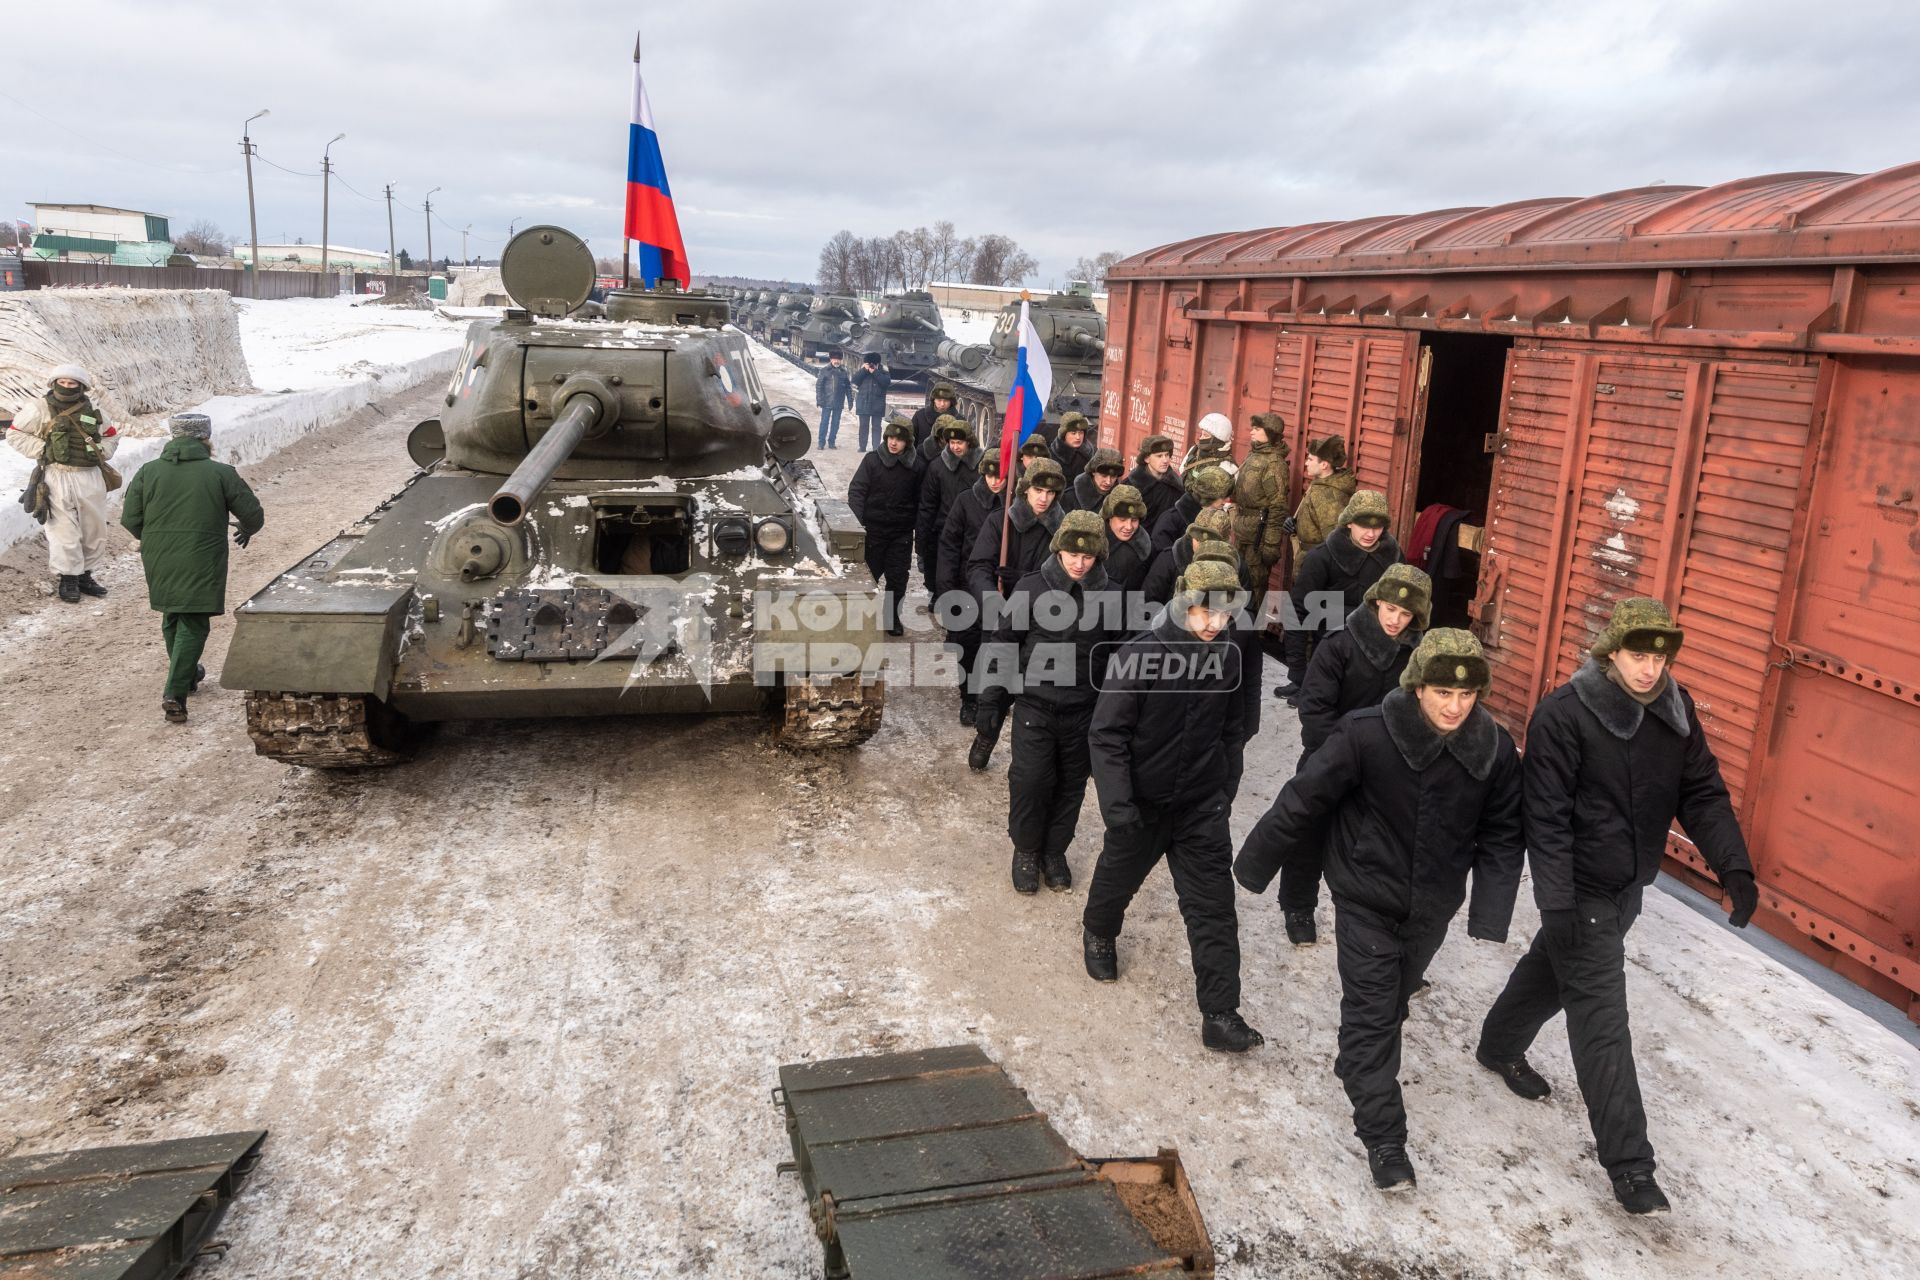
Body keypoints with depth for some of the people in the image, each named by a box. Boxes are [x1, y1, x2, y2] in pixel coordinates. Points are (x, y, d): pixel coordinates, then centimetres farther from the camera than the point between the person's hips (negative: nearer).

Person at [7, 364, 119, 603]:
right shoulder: (39, 408, -3)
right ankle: (67, 579, 7)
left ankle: (85, 576, 23)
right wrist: (42, 449, -8)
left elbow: (111, 435, 22)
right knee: (64, 531, -5)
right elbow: (15, 434, 3)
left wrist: (100, 453, 6)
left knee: (95, 529, 10)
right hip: (58, 478, -4)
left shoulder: (91, 409, 9)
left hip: (91, 477, 4)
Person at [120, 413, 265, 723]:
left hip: (159, 563, 4)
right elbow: (253, 514, 1)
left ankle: (186, 675, 41)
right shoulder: (221, 474, -4)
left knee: (171, 618, 23)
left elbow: (130, 519, 4)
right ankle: (174, 694, -11)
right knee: (193, 625, -1)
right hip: (201, 565, -4)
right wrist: (246, 530, 24)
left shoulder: (148, 472, 4)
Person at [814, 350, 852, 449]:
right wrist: (819, 399, -10)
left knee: (835, 423, 8)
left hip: (839, 403, 3)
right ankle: (821, 442, 6)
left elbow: (848, 387, 10)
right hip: (827, 402, -3)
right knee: (824, 422, 0)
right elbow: (819, 385, -2)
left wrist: (850, 400, 5)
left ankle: (832, 442, 17)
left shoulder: (843, 371, 6)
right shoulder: (824, 370, -1)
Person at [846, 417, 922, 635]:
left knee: (897, 577, 6)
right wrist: (857, 523, -17)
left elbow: (919, 501, 6)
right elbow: (856, 490, -7)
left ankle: (892, 617, 23)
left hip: (901, 533, 1)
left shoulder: (914, 467, 0)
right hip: (873, 529, -1)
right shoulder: (872, 460, -4)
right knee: (868, 574, 9)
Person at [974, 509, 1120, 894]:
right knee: (1030, 780, -3)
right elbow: (1002, 647, -4)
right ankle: (1026, 850, 21)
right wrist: (991, 704, -4)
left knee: (1071, 785, 11)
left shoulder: (1108, 597, -3)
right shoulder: (1032, 588, -8)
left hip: (1083, 712, 2)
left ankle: (1055, 851, 32)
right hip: (1034, 706, -2)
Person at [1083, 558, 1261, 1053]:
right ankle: (1098, 933, 53)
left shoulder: (1228, 657, -6)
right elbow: (1107, 733, -20)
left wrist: (1213, 770, 13)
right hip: (1142, 801, -2)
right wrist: (1117, 802, -27)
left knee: (1214, 906, -1)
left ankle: (1220, 1014, 6)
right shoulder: (1139, 655, -21)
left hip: (1201, 804, 3)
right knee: (1119, 876, 21)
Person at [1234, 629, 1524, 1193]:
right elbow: (1304, 800, -18)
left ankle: (1359, 1067, 55)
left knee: (1392, 1002, 25)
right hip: (1366, 900, -4)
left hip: (1431, 908, 4)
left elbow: (1502, 837, -3)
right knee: (1372, 1012, -1)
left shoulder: (1495, 751, -15)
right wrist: (1254, 865, -8)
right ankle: (1383, 1138, 12)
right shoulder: (1367, 734, -27)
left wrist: (1490, 914, -10)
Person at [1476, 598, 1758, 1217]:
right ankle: (1629, 1163, 4)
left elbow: (1702, 794, 1)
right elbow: (1547, 817, -22)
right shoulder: (1564, 714, -23)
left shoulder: (1676, 709, -4)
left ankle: (1500, 1047, 51)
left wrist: (1734, 866, -12)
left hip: (1630, 886, 7)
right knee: (1603, 1023, -4)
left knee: (1554, 970, 26)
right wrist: (1556, 905, -25)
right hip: (1581, 891, -7)